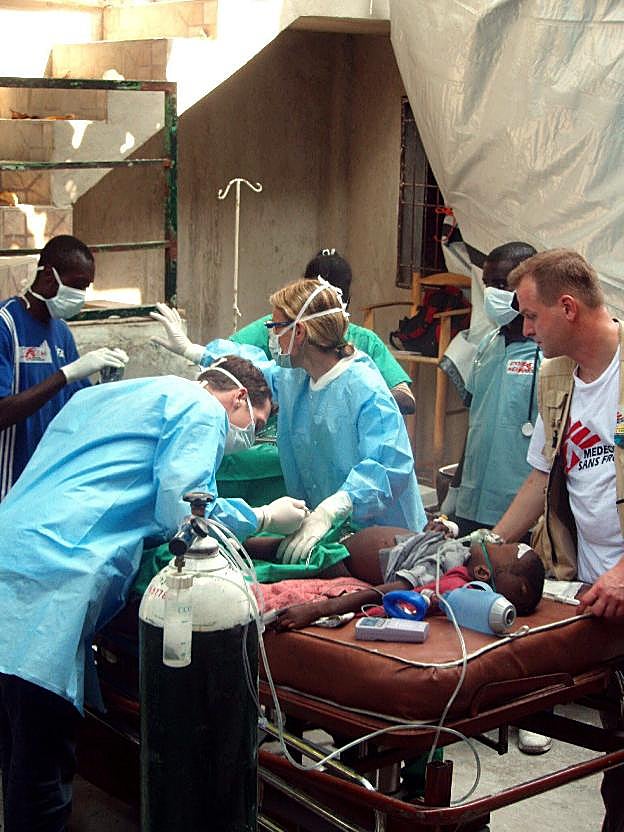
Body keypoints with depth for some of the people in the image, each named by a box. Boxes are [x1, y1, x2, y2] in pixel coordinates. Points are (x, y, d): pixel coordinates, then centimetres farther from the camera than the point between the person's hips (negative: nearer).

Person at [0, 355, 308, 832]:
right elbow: (183, 512, -5)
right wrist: (264, 518, 10)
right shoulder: (201, 408, 6)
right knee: (44, 780, -5)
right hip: (50, 584, -9)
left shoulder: (106, 395, 32)